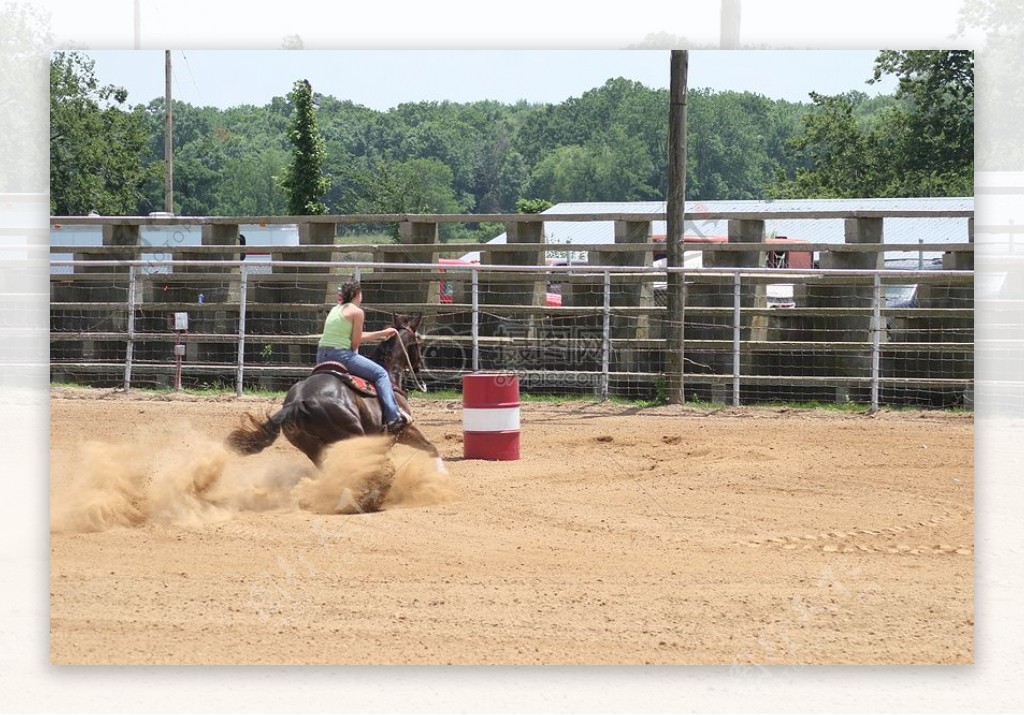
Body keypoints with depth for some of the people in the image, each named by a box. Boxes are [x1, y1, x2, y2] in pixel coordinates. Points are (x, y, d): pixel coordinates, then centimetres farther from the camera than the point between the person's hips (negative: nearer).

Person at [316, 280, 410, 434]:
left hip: (321, 356, 8)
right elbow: (355, 342, -7)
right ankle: (393, 417, -8)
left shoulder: (335, 309, 21)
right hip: (341, 354, -8)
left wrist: (383, 333, 30)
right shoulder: (357, 312, -4)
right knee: (381, 374, 2)